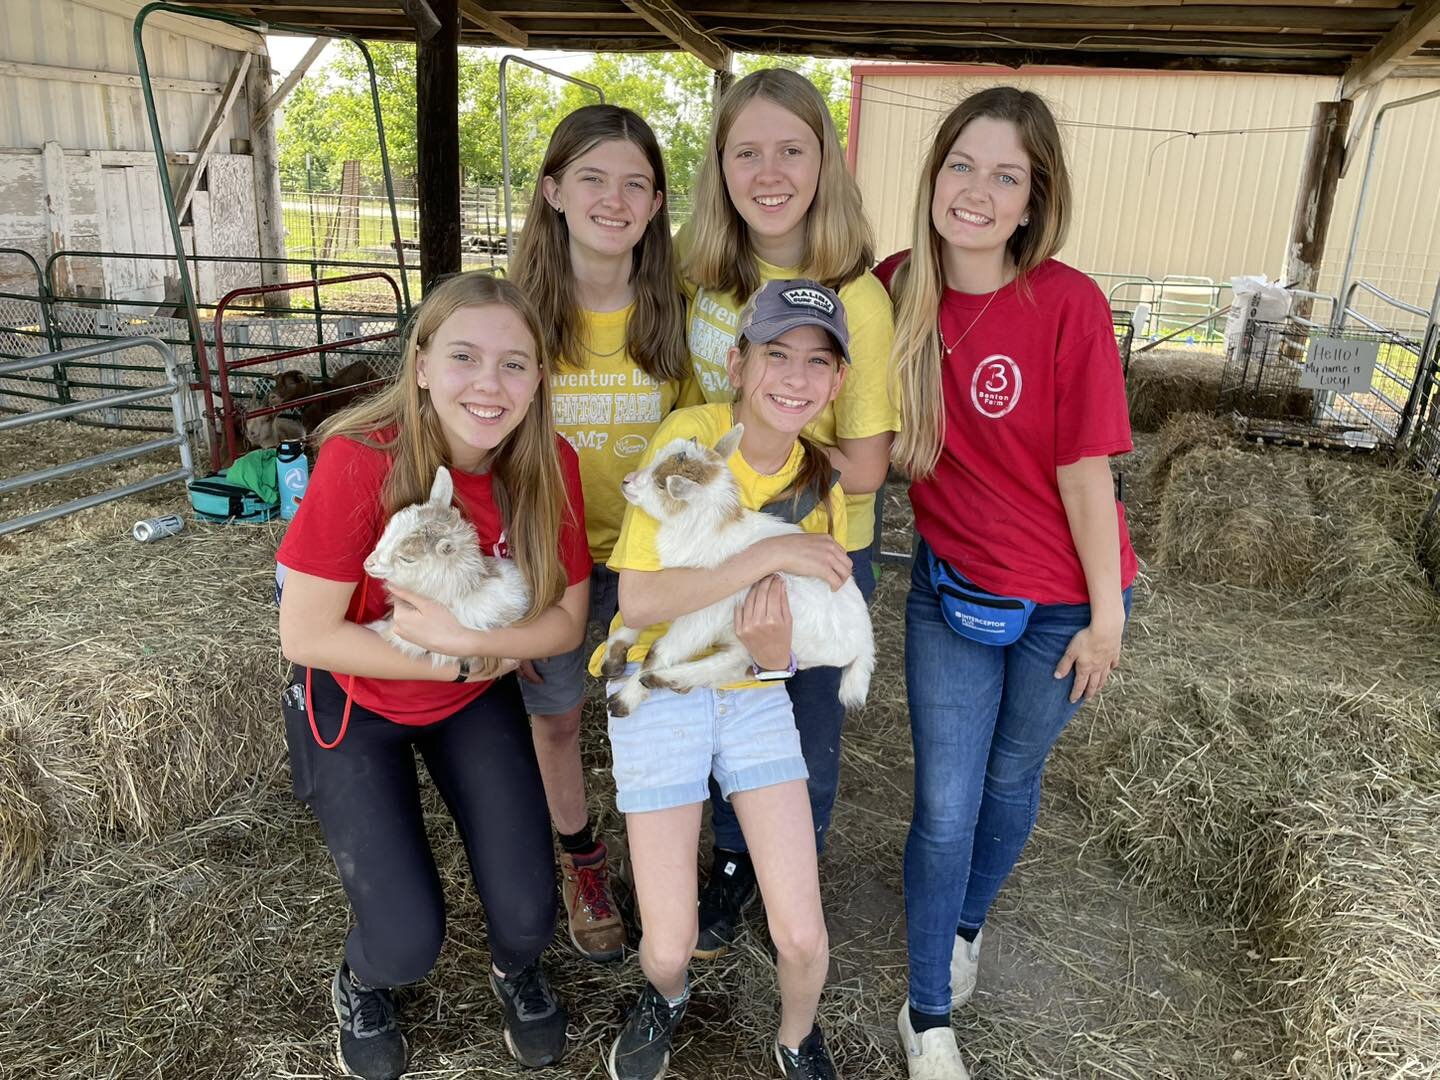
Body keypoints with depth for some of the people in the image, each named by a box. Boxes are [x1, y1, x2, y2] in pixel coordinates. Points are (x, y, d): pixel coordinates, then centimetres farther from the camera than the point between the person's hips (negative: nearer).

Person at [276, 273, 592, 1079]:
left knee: (527, 911, -6)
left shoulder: (551, 466, -18)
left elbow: (567, 619, -11)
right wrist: (463, 665, -21)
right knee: (409, 940, -10)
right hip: (353, 697, -2)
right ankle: (363, 983, 30)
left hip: (476, 699, 3)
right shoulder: (362, 460, -29)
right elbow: (306, 636, -24)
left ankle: (518, 970, 34)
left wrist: (466, 638, -28)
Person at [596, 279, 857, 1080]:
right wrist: (769, 554, -30)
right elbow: (639, 601, -24)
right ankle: (669, 997, 36)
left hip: (754, 694, 3)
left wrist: (775, 649, -25)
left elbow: (789, 657, -1)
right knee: (669, 947, -3)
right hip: (659, 689, -3)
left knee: (803, 938, -2)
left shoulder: (819, 485, -3)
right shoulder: (693, 435, -17)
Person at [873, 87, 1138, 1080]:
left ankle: (967, 923, 49)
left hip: (1060, 603, -2)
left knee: (1011, 779, 19)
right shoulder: (899, 291, -8)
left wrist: (1105, 621, -9)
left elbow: (1085, 475, -15)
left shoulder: (1067, 305, -20)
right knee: (945, 807, 7)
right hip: (948, 587, 2)